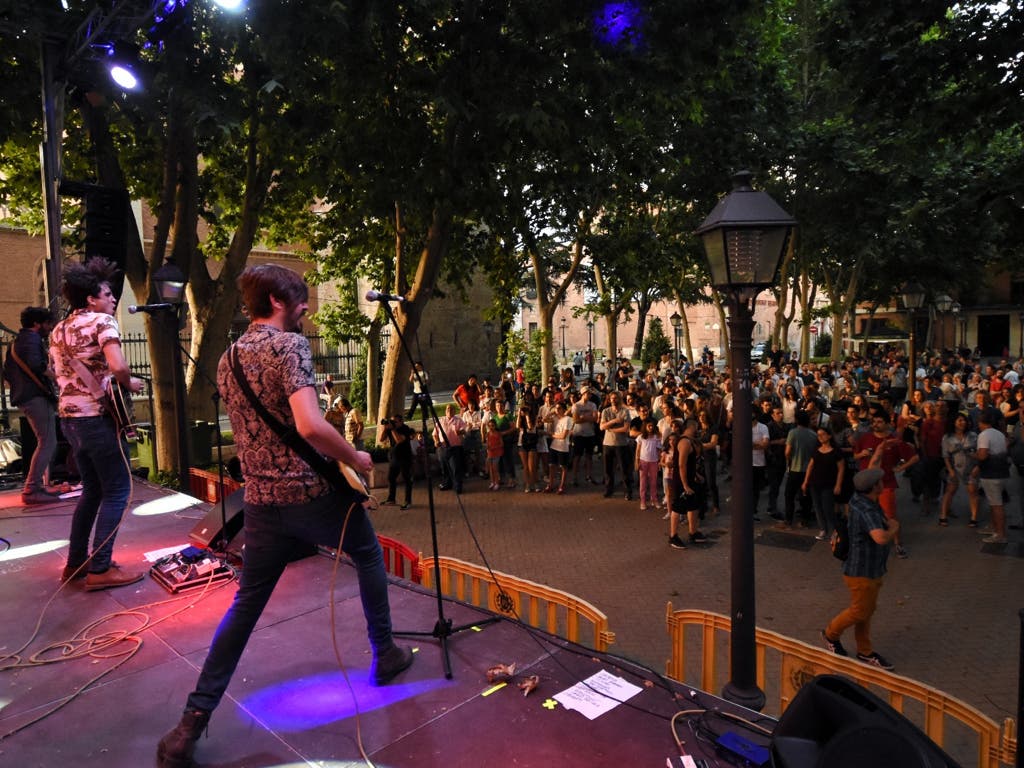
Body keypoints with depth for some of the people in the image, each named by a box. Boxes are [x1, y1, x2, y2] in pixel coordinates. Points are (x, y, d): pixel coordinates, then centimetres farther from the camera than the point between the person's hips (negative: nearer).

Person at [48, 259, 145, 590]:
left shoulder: (58, 330, 16)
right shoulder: (102, 321, -11)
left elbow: (60, 373, 23)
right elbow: (117, 366, -27)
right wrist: (130, 384, -9)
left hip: (69, 417, 9)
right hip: (98, 417, -9)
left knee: (92, 490, 19)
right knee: (117, 491, 0)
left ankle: (76, 562, 24)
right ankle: (100, 569, 1)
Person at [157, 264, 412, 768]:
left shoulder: (227, 359, 10)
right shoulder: (289, 345, -16)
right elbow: (310, 425, -29)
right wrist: (355, 458, -14)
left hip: (262, 500, 6)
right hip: (314, 492, -6)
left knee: (246, 603, 16)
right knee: (368, 556, 20)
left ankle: (194, 719, 17)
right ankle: (385, 655, 32)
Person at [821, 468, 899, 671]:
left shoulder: (861, 499, -1)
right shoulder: (866, 512, -32)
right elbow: (881, 538, -45)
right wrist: (894, 527, -26)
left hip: (871, 568, 10)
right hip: (861, 571, -10)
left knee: (868, 610, 20)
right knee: (860, 611, 7)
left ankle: (865, 651, 34)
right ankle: (831, 634, 29)